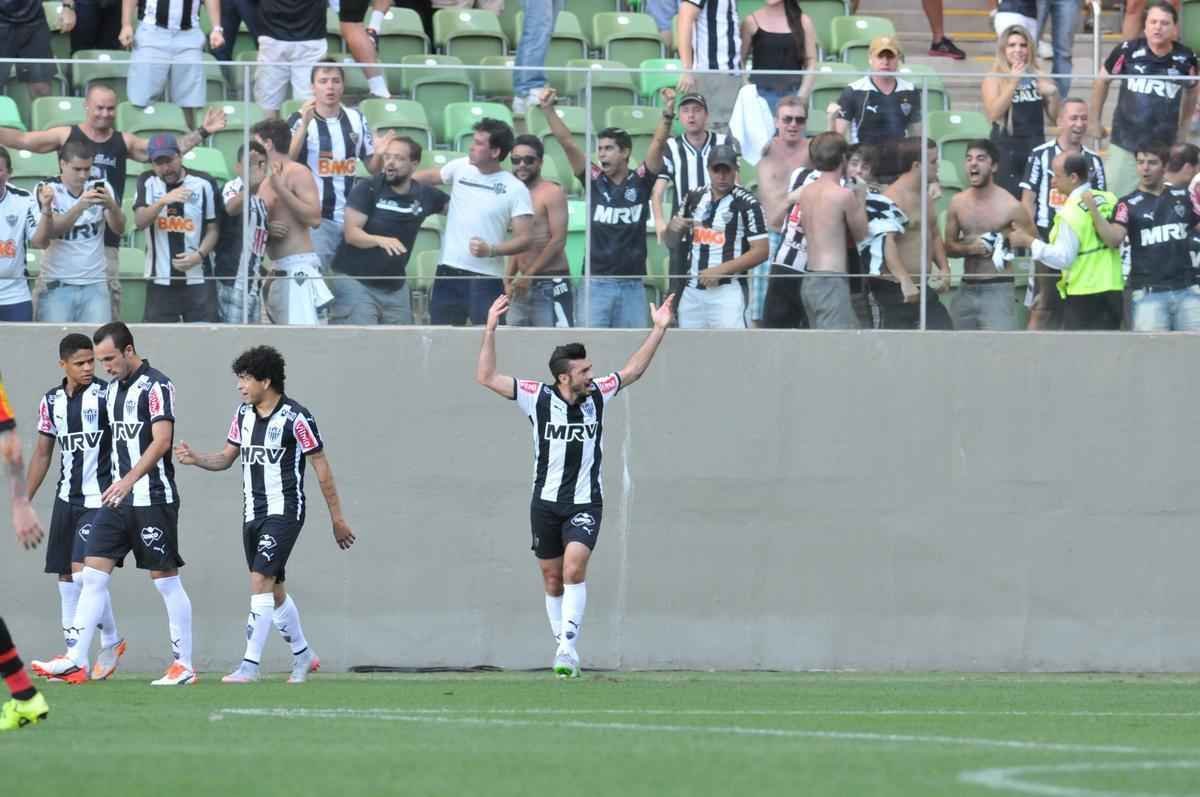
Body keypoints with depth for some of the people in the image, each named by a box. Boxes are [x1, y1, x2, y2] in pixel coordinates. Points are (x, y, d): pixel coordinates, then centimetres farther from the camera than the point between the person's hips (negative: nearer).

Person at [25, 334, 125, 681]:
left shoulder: (106, 396, -8)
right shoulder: (51, 401, 9)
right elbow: (42, 454, 17)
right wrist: (24, 501, 15)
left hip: (100, 498, -6)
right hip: (66, 497, 6)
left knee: (83, 570, -15)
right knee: (65, 574, 5)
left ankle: (112, 640, 3)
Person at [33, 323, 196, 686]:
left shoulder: (156, 386, -11)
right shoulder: (113, 389, 15)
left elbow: (161, 441, -20)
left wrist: (129, 479, -28)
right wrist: (118, 485, 17)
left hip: (153, 498, -8)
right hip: (119, 497, 8)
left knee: (165, 580, -2)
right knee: (93, 575, 0)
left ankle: (184, 666, 5)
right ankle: (75, 661, -3)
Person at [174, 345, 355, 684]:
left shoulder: (295, 417, -13)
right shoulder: (243, 414, 8)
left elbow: (321, 467, -7)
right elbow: (226, 458, 16)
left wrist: (338, 519, -5)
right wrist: (196, 459, -6)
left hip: (285, 510, -7)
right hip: (252, 513, 7)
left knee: (261, 581, -17)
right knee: (274, 590, 13)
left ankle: (251, 664, -17)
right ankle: (303, 654, 31)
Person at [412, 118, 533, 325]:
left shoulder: (515, 189, -5)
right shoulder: (460, 168, 6)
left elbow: (524, 239, -8)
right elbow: (428, 177, 24)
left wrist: (491, 250, -23)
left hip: (487, 278, -4)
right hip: (449, 272, 4)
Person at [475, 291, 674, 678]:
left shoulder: (597, 395, -1)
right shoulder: (537, 398, -8)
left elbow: (633, 370, 14)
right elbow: (487, 378, -9)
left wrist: (659, 329, 9)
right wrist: (490, 331, -17)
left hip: (585, 503, 0)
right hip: (546, 503, 0)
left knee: (574, 568, -20)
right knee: (552, 578, 7)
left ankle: (567, 647, -22)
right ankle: (564, 650, 21)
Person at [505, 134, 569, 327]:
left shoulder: (552, 193, -7)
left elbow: (558, 240, -14)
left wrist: (529, 275, -15)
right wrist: (508, 279, 10)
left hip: (551, 284, -8)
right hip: (524, 285, 8)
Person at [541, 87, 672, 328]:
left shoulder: (640, 181, 3)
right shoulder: (594, 180, 4)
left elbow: (658, 143, -8)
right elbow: (567, 143, -2)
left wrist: (668, 113, -23)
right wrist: (548, 110, -11)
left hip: (632, 283, 0)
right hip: (596, 282, 0)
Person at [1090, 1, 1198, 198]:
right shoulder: (1128, 51, -9)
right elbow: (1103, 79, 8)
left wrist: (1183, 128, 19)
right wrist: (1094, 121, 13)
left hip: (1164, 149, 0)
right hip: (1124, 146, 0)